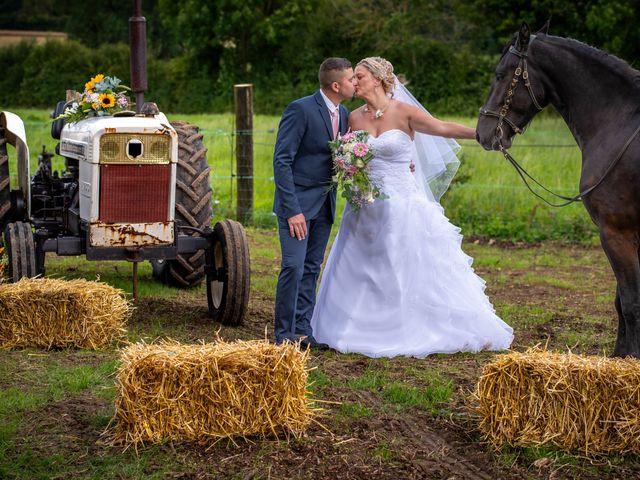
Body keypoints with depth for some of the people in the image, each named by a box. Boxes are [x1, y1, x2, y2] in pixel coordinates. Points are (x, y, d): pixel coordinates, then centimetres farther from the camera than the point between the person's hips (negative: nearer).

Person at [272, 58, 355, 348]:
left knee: (312, 269, 10)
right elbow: (282, 160, -17)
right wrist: (292, 210, -22)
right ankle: (285, 334, -2)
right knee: (294, 267, -11)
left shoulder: (344, 115, 7)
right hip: (297, 202, -7)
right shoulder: (300, 110, -16)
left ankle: (303, 330, 17)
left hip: (324, 204, 7)